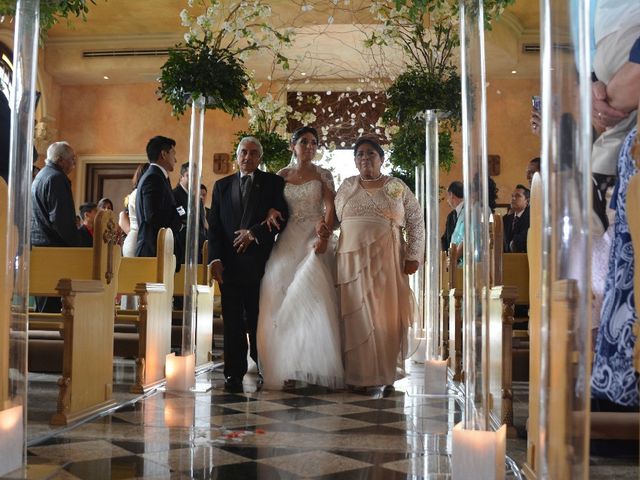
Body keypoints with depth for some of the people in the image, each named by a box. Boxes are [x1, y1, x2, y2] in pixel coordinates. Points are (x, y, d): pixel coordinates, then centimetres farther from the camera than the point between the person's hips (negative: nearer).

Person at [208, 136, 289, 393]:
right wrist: (215, 258, -2)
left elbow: (282, 218, -2)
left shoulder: (273, 183, 8)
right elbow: (214, 225, 10)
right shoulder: (222, 185, 16)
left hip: (259, 263, -2)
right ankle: (234, 375, 6)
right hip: (229, 264, 2)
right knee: (232, 323, 3)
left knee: (258, 322, 2)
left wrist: (254, 232, -13)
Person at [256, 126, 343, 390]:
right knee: (282, 300, -5)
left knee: (313, 294, -15)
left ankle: (315, 367, -8)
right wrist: (272, 211, -14)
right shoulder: (281, 175, 13)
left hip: (315, 239, -2)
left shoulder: (323, 175, 8)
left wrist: (324, 236, -18)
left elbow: (330, 209, -2)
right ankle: (287, 367, 1)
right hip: (288, 241, 2)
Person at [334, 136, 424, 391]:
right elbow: (332, 219, 15)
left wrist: (414, 256, -2)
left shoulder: (397, 187, 5)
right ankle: (359, 375, 9)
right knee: (356, 318, 0)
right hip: (352, 262, 1)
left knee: (387, 317, 0)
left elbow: (417, 222, 5)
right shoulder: (347, 186, 11)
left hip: (387, 262, -1)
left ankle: (386, 375, 12)